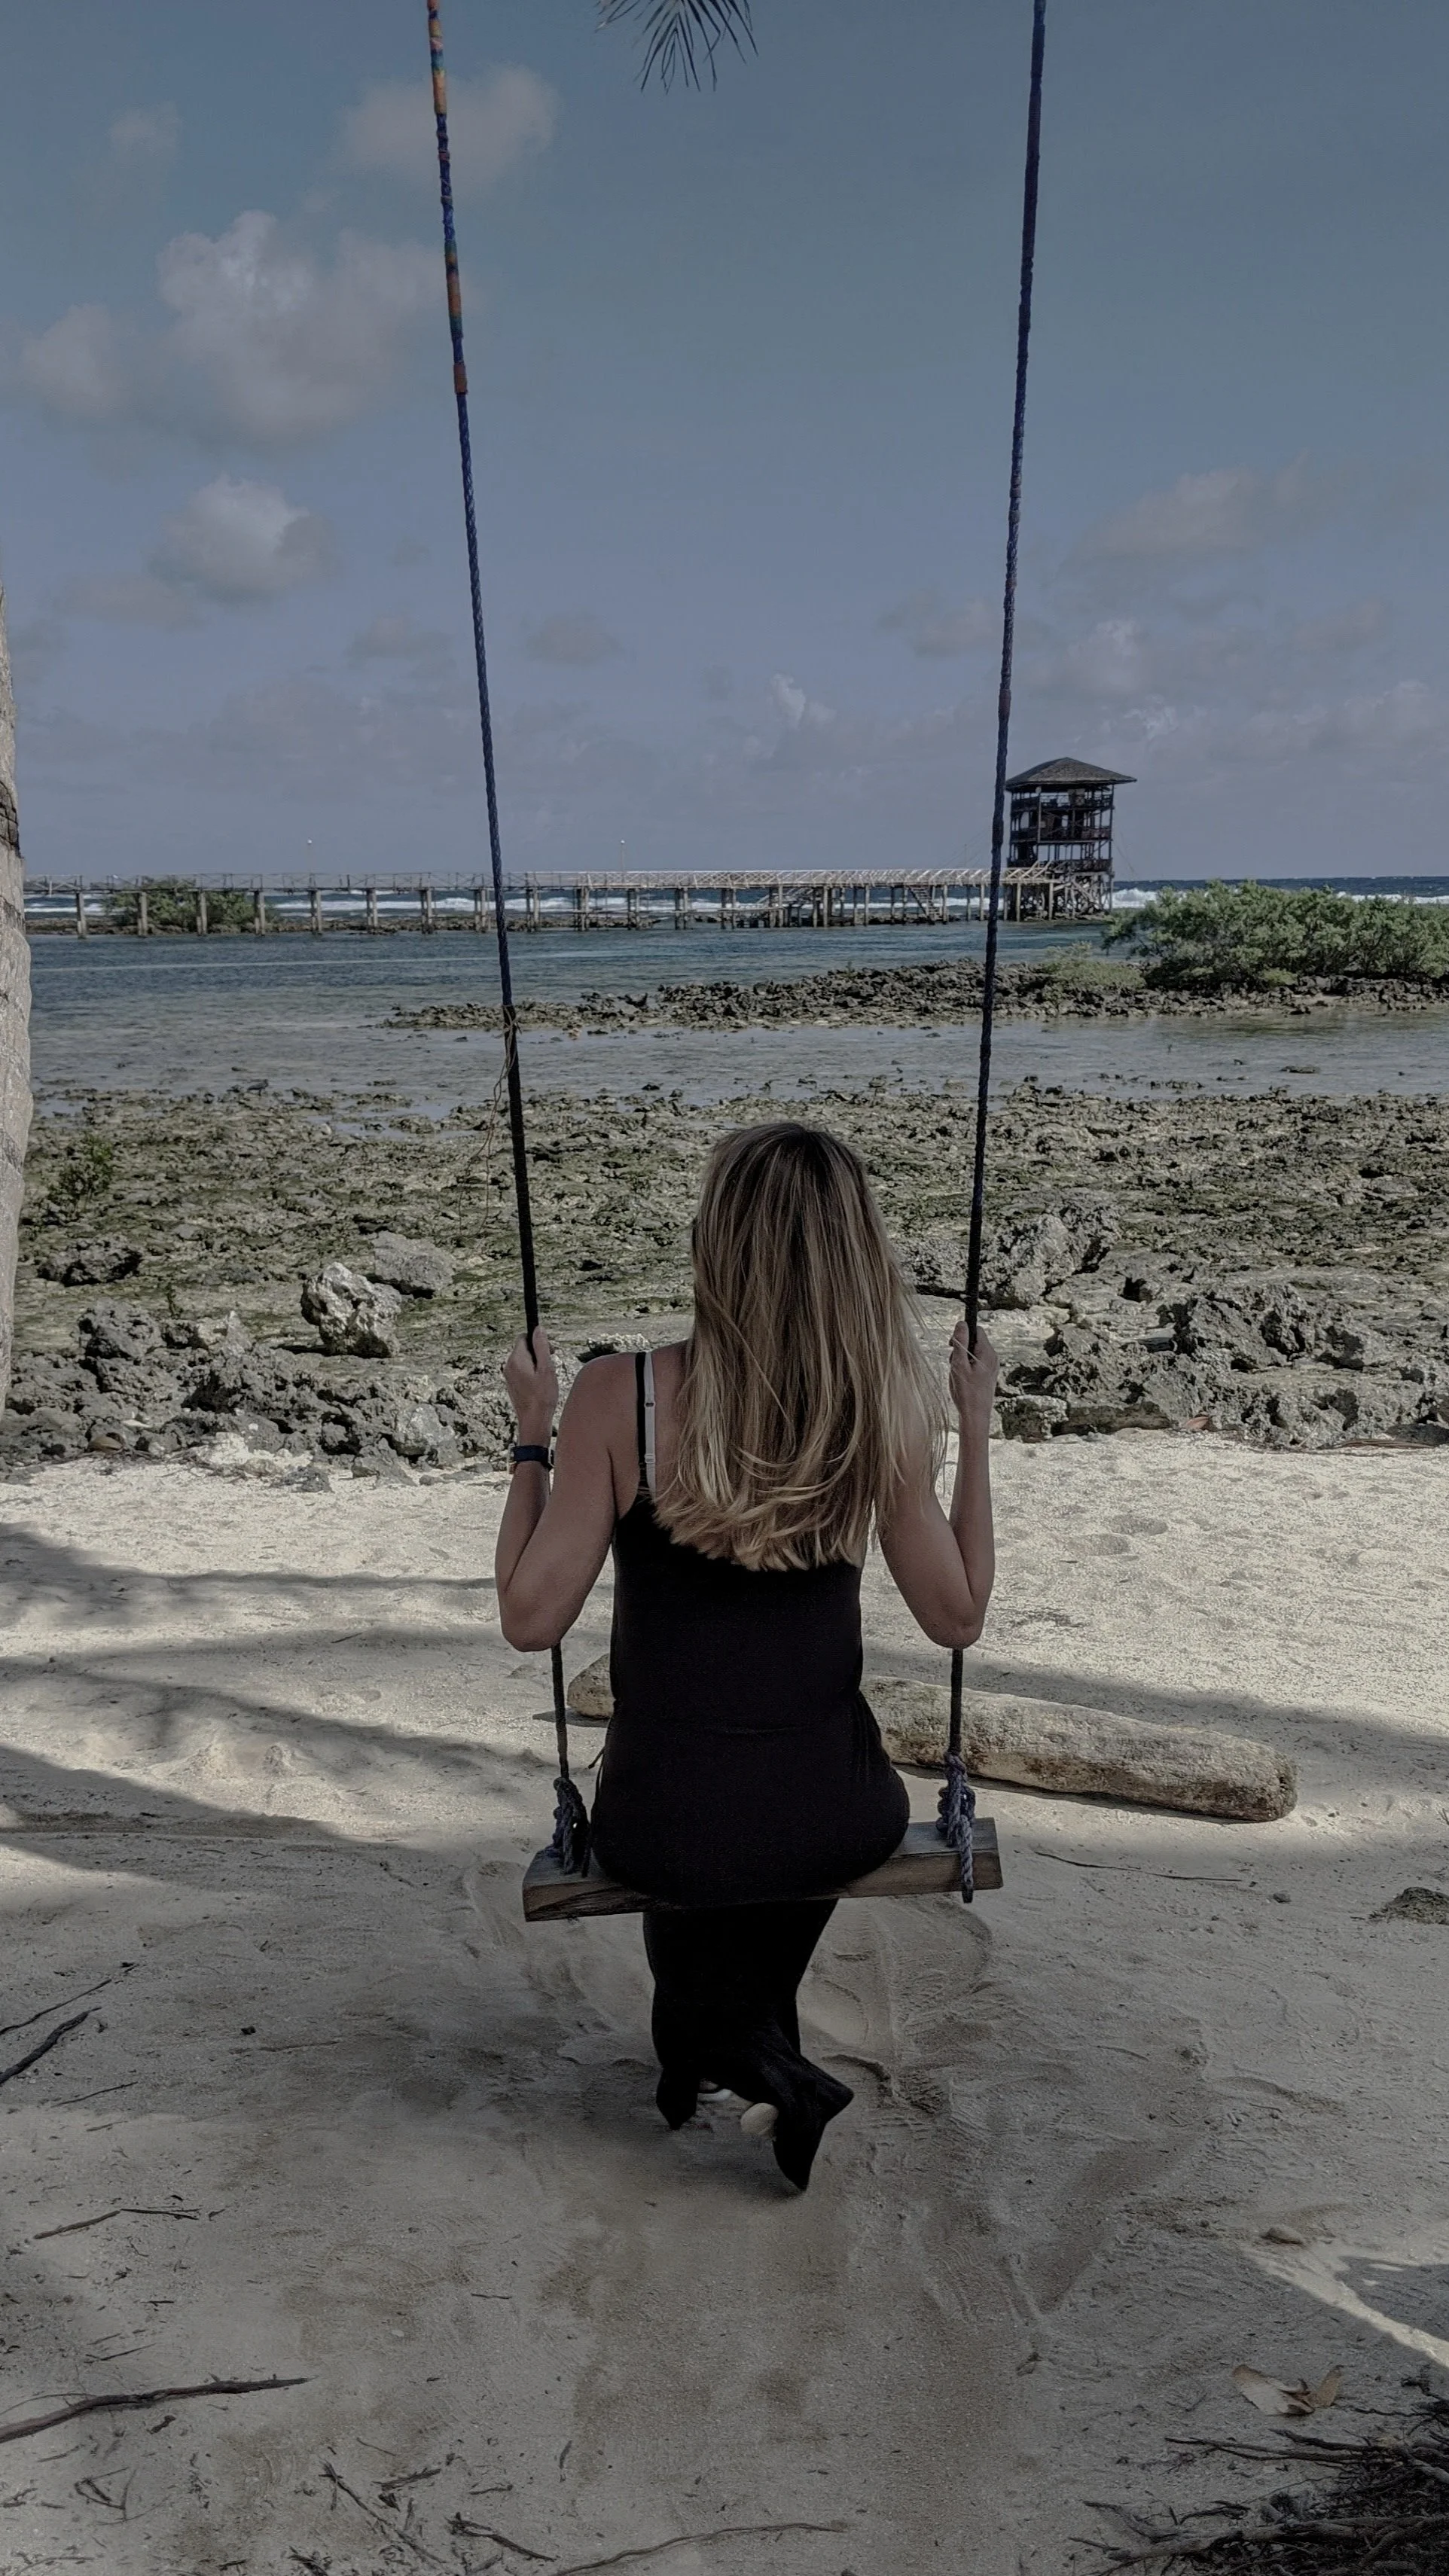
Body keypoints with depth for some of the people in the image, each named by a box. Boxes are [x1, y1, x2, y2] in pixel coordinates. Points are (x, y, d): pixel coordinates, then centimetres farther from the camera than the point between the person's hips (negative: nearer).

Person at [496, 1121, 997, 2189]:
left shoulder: (620, 1395, -19)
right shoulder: (887, 1412, -13)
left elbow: (530, 1617, -13)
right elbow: (959, 1616, -2)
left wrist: (534, 1433, -2)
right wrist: (976, 1426, 4)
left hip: (664, 1833, -1)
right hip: (841, 1824, 1)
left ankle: (765, 2065, 22)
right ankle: (753, 2047, 48)